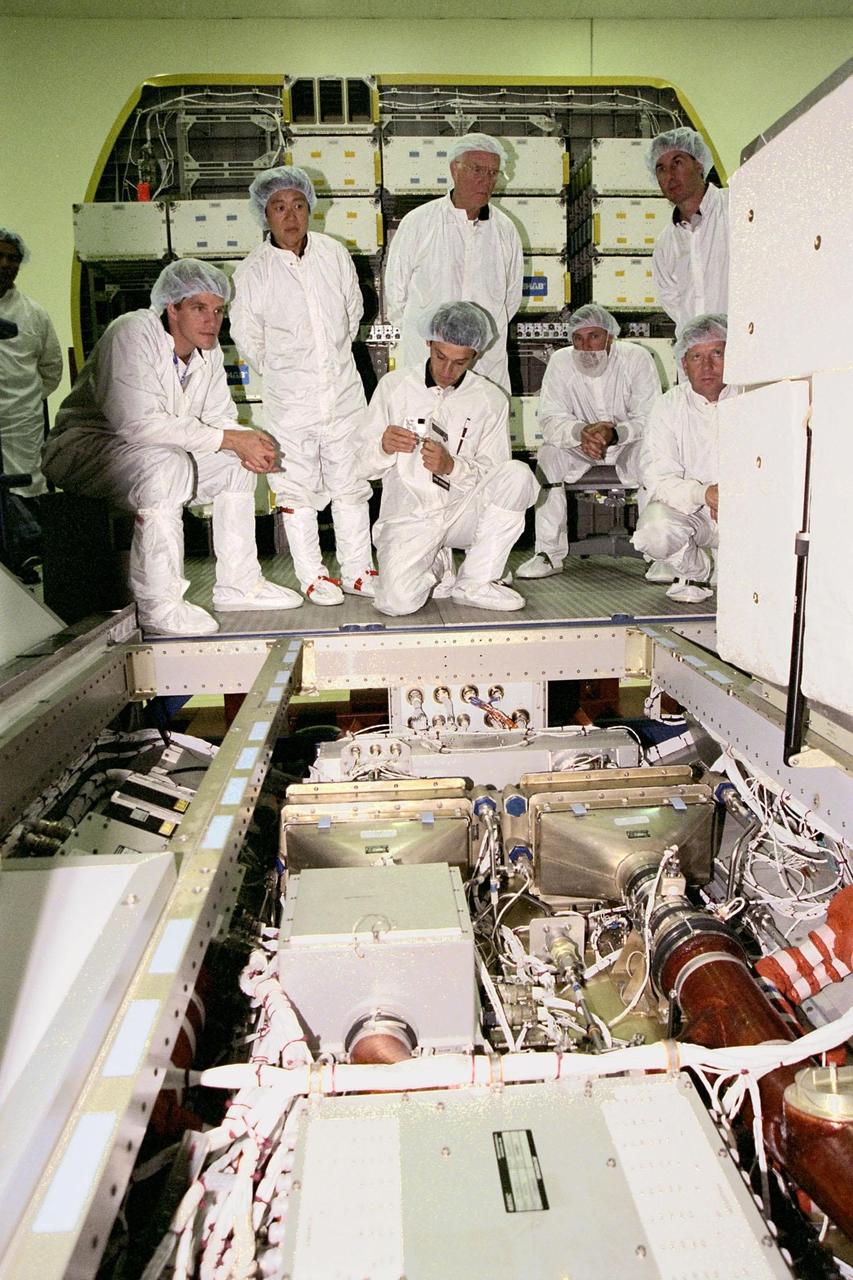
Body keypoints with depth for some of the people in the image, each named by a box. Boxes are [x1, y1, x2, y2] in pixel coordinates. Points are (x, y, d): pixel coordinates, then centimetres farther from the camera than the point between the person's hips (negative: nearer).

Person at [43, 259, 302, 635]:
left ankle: (238, 586, 3)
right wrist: (230, 439, -31)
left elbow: (220, 417, 4)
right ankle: (159, 604, -29)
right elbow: (139, 423, -33)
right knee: (166, 465, -36)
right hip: (85, 446, -8)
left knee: (238, 462, -1)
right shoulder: (133, 334, -22)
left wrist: (248, 443, -21)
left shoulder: (207, 349, 4)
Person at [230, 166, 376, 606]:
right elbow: (246, 335, 5)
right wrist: (279, 369, 8)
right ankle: (312, 576, 14)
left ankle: (357, 570, 18)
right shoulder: (252, 271, -5)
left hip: (344, 390, 3)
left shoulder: (335, 254, 2)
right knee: (297, 488, 2)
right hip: (289, 399, -2)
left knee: (351, 483, 7)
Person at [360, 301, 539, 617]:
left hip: (463, 512, 2)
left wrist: (452, 466, -21)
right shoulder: (394, 385, 5)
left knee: (518, 475, -27)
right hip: (408, 516, -1)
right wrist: (384, 447, -19)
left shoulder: (491, 400, 4)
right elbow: (366, 465, 5)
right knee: (397, 600, -28)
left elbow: (493, 475, -1)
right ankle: (435, 566, 9)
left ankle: (476, 583, -13)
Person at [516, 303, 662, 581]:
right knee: (548, 455, -28)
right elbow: (549, 420, -18)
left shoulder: (636, 358, -15)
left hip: (628, 442, -1)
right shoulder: (561, 361, -10)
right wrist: (582, 431, -40)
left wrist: (614, 433, -42)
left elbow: (649, 420, -20)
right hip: (578, 444, 2)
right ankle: (549, 554, -24)